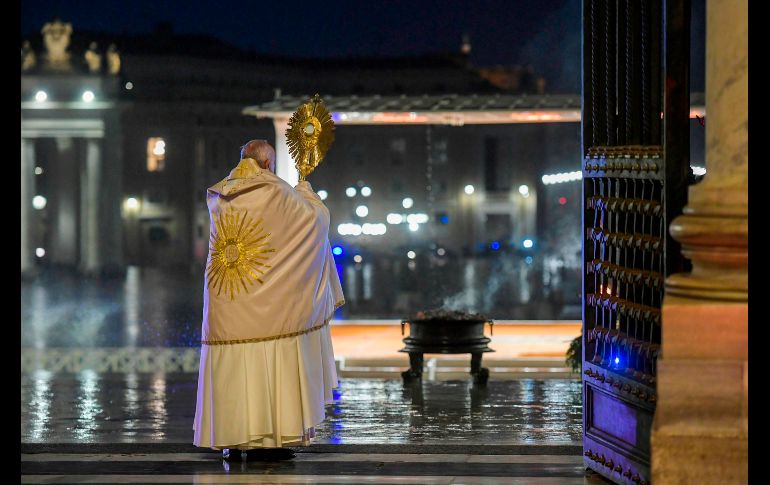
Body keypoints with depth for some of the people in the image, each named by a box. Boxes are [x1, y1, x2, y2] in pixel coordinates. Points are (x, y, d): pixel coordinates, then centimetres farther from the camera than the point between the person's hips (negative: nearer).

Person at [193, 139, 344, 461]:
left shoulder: (218, 196, 9)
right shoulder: (278, 192, -6)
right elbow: (318, 217, 5)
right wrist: (304, 190, 26)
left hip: (226, 305, 5)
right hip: (267, 300, -4)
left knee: (231, 364, 6)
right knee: (271, 361, 0)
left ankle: (232, 441, 4)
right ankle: (268, 437, -2)